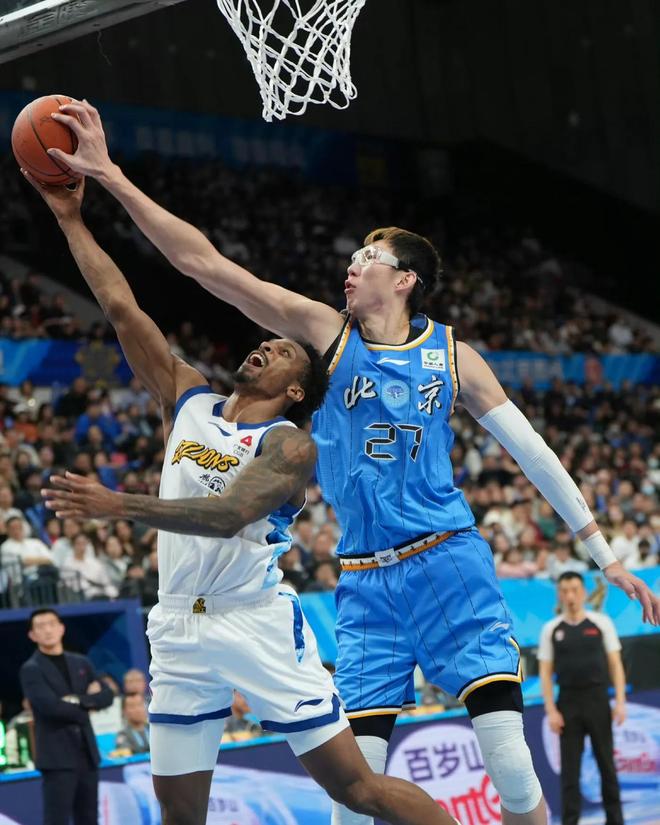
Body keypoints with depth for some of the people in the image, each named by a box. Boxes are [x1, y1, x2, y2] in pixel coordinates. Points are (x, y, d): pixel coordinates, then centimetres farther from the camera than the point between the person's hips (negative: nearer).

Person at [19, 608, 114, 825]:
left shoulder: (81, 663, 15)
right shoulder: (31, 670, -4)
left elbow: (106, 695, 5)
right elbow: (50, 706, -17)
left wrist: (80, 701, -12)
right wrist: (84, 710, -4)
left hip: (86, 753, 6)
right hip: (57, 756, -6)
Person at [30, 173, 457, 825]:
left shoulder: (290, 445, -5)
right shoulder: (188, 401, 13)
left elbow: (230, 514, -22)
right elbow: (121, 308, 10)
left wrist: (119, 505, -29)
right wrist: (70, 219, 8)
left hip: (258, 623, -5)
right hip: (179, 628, 6)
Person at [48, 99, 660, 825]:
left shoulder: (452, 355, 4)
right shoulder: (326, 331, 4)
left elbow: (536, 457, 8)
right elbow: (202, 261, -1)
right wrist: (109, 177, -6)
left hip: (449, 567, -1)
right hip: (365, 585, 1)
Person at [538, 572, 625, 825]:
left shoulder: (601, 623, 2)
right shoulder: (551, 629, 3)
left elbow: (615, 664, 3)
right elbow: (545, 672, 4)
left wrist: (620, 702, -5)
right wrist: (551, 710, -5)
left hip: (597, 699, 0)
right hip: (568, 702, 0)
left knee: (606, 763, 6)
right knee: (569, 768, 0)